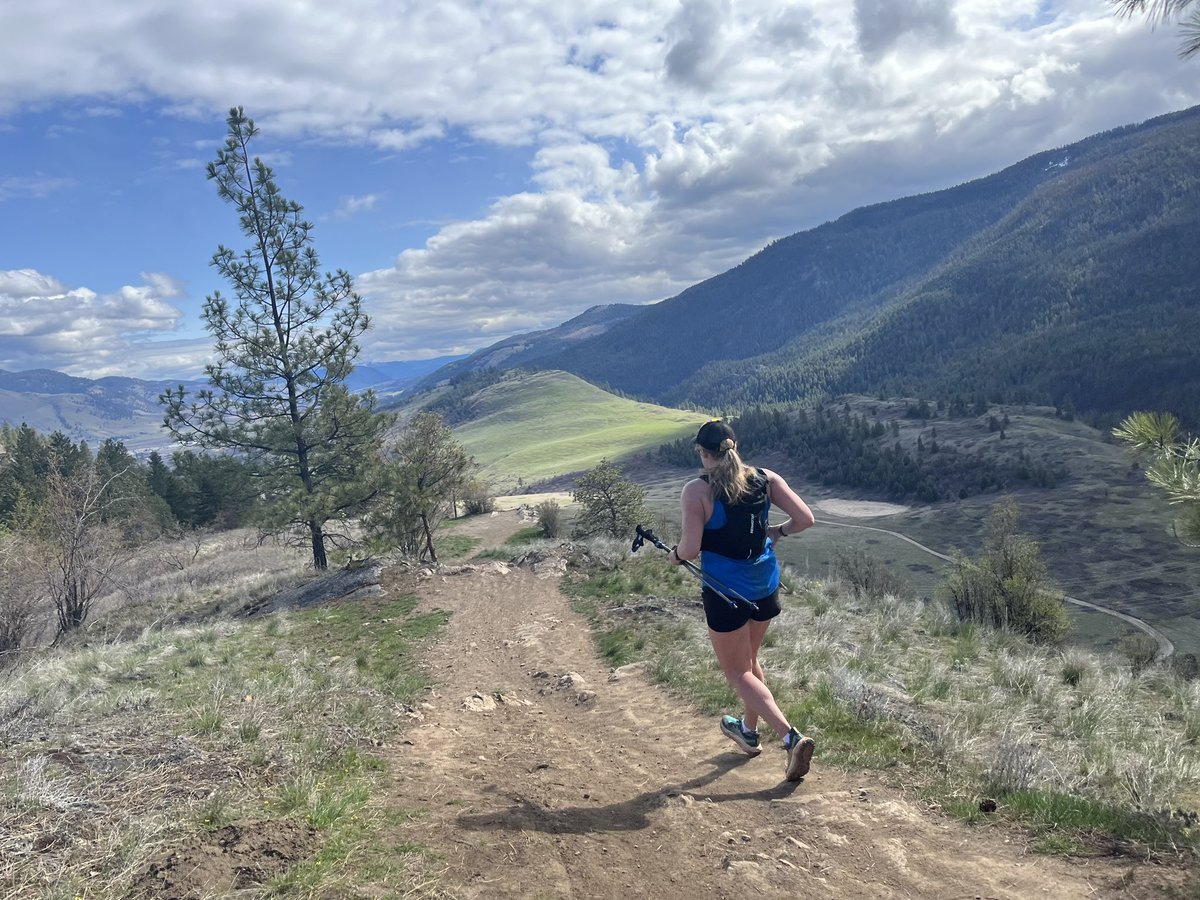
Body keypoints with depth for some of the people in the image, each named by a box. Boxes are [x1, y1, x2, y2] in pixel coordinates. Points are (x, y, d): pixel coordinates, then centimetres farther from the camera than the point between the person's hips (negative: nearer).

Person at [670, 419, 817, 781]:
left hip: (725, 591, -5)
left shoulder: (697, 490, -16)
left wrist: (675, 555, 2)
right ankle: (749, 730, 44)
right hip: (766, 585, 6)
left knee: (738, 672, 9)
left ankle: (792, 737, -6)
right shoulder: (766, 479, -4)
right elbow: (805, 519, -6)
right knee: (749, 659, 27)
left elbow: (690, 549, -19)